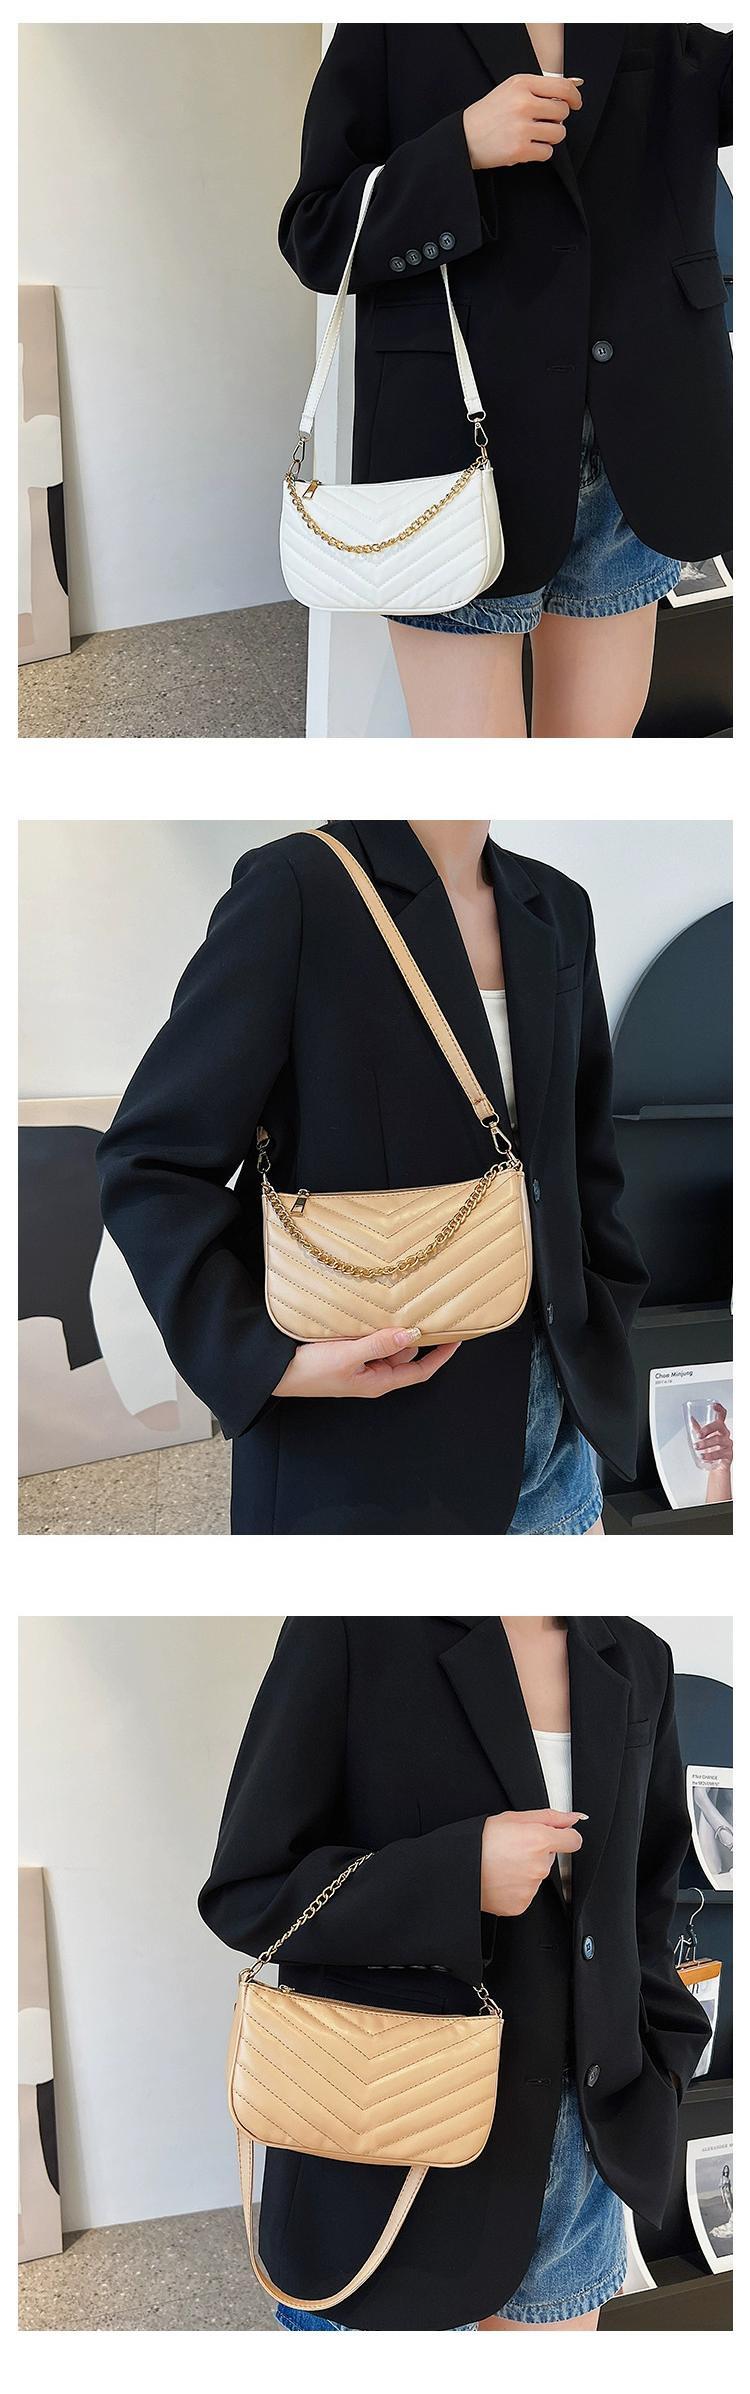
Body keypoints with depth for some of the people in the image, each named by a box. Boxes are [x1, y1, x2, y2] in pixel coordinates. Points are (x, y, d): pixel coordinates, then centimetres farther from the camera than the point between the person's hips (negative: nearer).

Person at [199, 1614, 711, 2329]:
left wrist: (659, 2074, 5)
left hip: (583, 2150, 5)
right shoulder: (349, 1635, -13)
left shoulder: (639, 1664, 5)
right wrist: (459, 1874, -23)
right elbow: (244, 1895, -12)